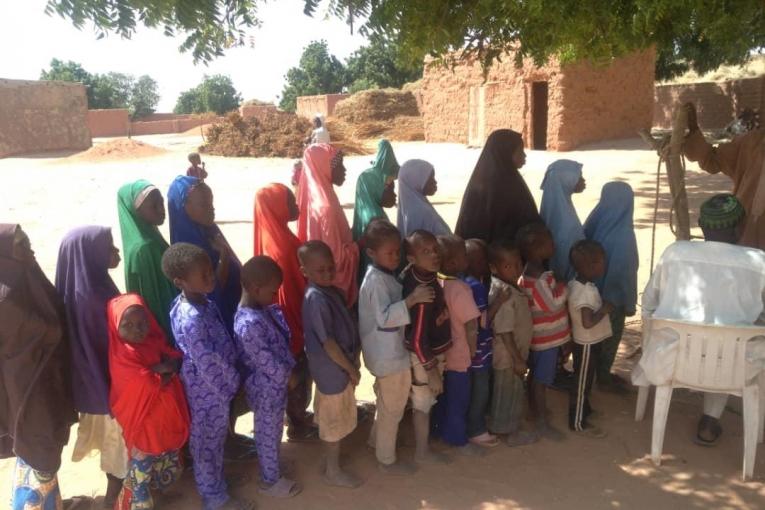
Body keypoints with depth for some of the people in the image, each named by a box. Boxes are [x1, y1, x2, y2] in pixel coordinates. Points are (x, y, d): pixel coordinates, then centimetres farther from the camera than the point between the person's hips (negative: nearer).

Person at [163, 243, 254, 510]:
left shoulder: (203, 301, -4)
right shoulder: (191, 319, -33)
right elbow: (208, 364, -26)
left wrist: (231, 379, 12)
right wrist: (231, 383, -11)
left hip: (217, 383, 8)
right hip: (207, 389, -8)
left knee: (216, 436, 27)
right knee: (207, 441, 13)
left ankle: (217, 477, 49)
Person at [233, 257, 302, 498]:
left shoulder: (262, 308, -5)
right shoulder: (249, 325, -34)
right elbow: (270, 365, -27)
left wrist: (287, 369, -2)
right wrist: (289, 374, -11)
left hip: (276, 384, 8)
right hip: (267, 389, -8)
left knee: (272, 431, 28)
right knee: (269, 434, 15)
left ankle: (271, 466, 50)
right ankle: (271, 480, 36)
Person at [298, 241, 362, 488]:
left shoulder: (331, 290, 2)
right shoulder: (316, 299, -26)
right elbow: (328, 343, -24)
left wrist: (354, 358, 9)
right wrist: (351, 369, -14)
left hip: (338, 365, 8)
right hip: (332, 368, -8)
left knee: (333, 418, 23)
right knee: (335, 421, 8)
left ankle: (331, 460, 41)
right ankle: (333, 471, 26)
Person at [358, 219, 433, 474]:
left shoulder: (385, 275, 7)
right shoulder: (376, 280, -24)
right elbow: (384, 317, -33)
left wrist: (413, 298, 8)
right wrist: (412, 299, -36)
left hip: (391, 352, 10)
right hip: (389, 355, -10)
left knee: (387, 404, 27)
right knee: (393, 408, 6)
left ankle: (377, 440, 46)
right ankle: (387, 459, 21)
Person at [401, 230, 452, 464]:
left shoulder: (426, 275, -10)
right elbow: (417, 339, -30)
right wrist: (432, 371, -19)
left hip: (435, 349, 8)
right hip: (424, 355, -8)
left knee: (426, 401, 28)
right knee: (423, 403, 12)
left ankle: (424, 437, 52)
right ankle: (422, 452, 33)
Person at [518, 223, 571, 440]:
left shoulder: (533, 272, 3)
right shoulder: (538, 279, -29)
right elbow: (553, 303, -26)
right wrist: (563, 287, -13)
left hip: (542, 336, 10)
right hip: (546, 338, -10)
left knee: (535, 375, 22)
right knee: (541, 379, 3)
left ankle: (535, 410, 39)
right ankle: (542, 423, 14)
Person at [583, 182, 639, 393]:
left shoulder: (595, 223, -8)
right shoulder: (624, 235, -24)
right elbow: (626, 272, -19)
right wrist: (630, 302, -7)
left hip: (593, 291, 6)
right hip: (614, 295, -5)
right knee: (610, 335, 12)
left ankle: (600, 373, 33)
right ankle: (603, 377, 25)